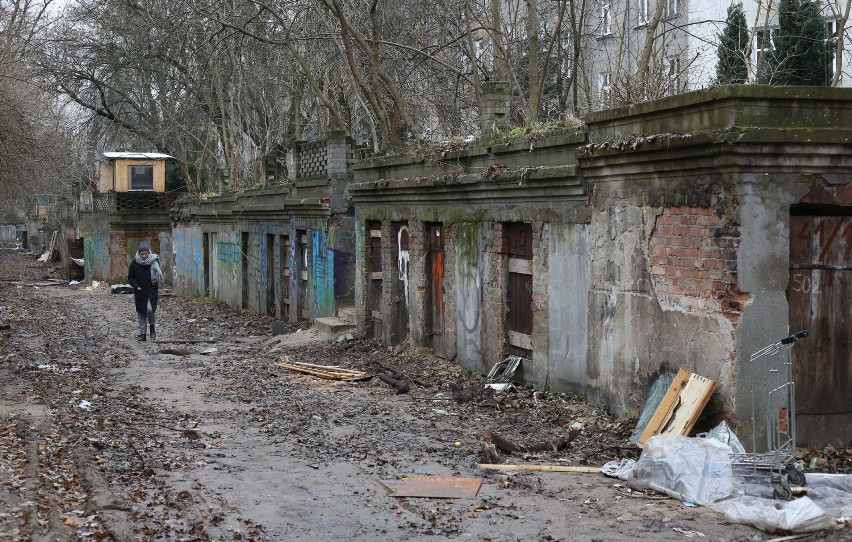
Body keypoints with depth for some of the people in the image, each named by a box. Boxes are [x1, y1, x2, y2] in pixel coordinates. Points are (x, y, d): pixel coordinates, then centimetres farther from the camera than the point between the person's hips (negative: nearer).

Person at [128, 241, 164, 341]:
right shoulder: (134, 263, -3)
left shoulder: (154, 261, -5)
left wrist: (155, 284, -2)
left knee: (150, 309, -17)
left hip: (151, 291, -2)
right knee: (141, 312, 5)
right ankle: (142, 333, 14)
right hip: (140, 292, 2)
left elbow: (159, 275, 9)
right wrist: (136, 286, -7)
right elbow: (130, 277, 5)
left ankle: (152, 327, 10)